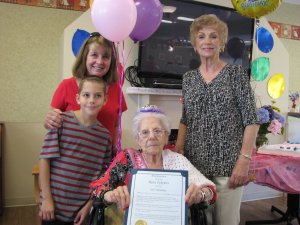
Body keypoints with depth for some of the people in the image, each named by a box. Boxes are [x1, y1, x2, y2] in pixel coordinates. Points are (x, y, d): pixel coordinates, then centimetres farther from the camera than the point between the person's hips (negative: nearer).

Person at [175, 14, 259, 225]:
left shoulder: (236, 72, -3)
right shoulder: (189, 78, 9)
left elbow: (251, 120, -6)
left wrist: (244, 160, -14)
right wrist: (177, 153, 5)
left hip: (227, 163, -3)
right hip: (193, 162, 4)